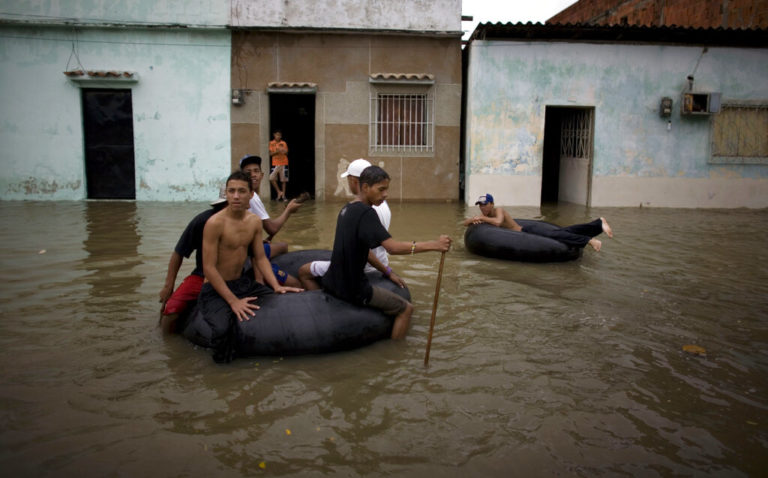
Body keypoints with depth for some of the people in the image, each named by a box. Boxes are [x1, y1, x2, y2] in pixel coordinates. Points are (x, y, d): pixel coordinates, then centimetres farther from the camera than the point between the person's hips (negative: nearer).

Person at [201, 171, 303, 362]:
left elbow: (260, 258, 9)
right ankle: (223, 363, 0)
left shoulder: (255, 221, 3)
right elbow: (208, 268, -19)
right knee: (223, 329, -34)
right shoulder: (215, 223, -18)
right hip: (216, 290, -7)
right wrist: (233, 301, -24)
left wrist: (276, 286, -6)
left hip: (244, 283, 7)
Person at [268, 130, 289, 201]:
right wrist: (277, 151, -17)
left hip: (284, 163, 0)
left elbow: (286, 152, 2)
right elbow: (270, 154, 0)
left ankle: (283, 195, 9)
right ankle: (279, 192, 0)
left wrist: (284, 151, -21)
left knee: (283, 180, 1)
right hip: (275, 164, 0)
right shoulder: (271, 143, 4)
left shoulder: (283, 143, 5)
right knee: (272, 178, -15)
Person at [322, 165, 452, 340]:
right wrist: (433, 245, -32)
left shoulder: (346, 209, 8)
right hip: (353, 290, -8)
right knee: (406, 309, 6)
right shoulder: (365, 212, -19)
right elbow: (392, 247, -31)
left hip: (333, 283, 8)